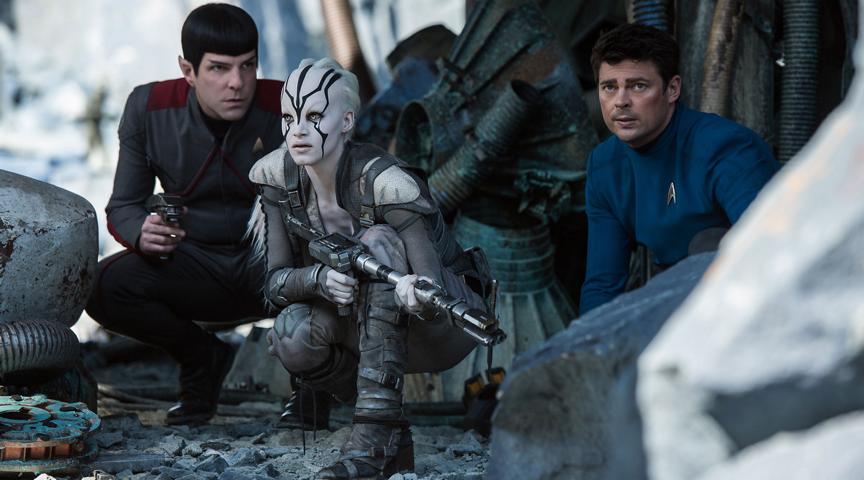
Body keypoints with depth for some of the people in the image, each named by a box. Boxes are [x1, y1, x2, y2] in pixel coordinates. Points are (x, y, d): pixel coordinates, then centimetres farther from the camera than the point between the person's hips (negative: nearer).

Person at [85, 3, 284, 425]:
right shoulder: (150, 109, -7)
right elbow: (123, 205, -2)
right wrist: (142, 233, -28)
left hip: (269, 263, -3)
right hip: (194, 264, 3)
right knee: (103, 287, -26)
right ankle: (201, 358, 4)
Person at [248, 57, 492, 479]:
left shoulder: (384, 182, -27)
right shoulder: (278, 176, -10)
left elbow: (436, 295, -34)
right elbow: (276, 281, -12)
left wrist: (418, 297, -59)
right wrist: (320, 278, -34)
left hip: (446, 324, -5)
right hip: (365, 325, 5)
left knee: (376, 241, -32)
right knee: (290, 336, -26)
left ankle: (376, 433, -38)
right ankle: (393, 443, -1)